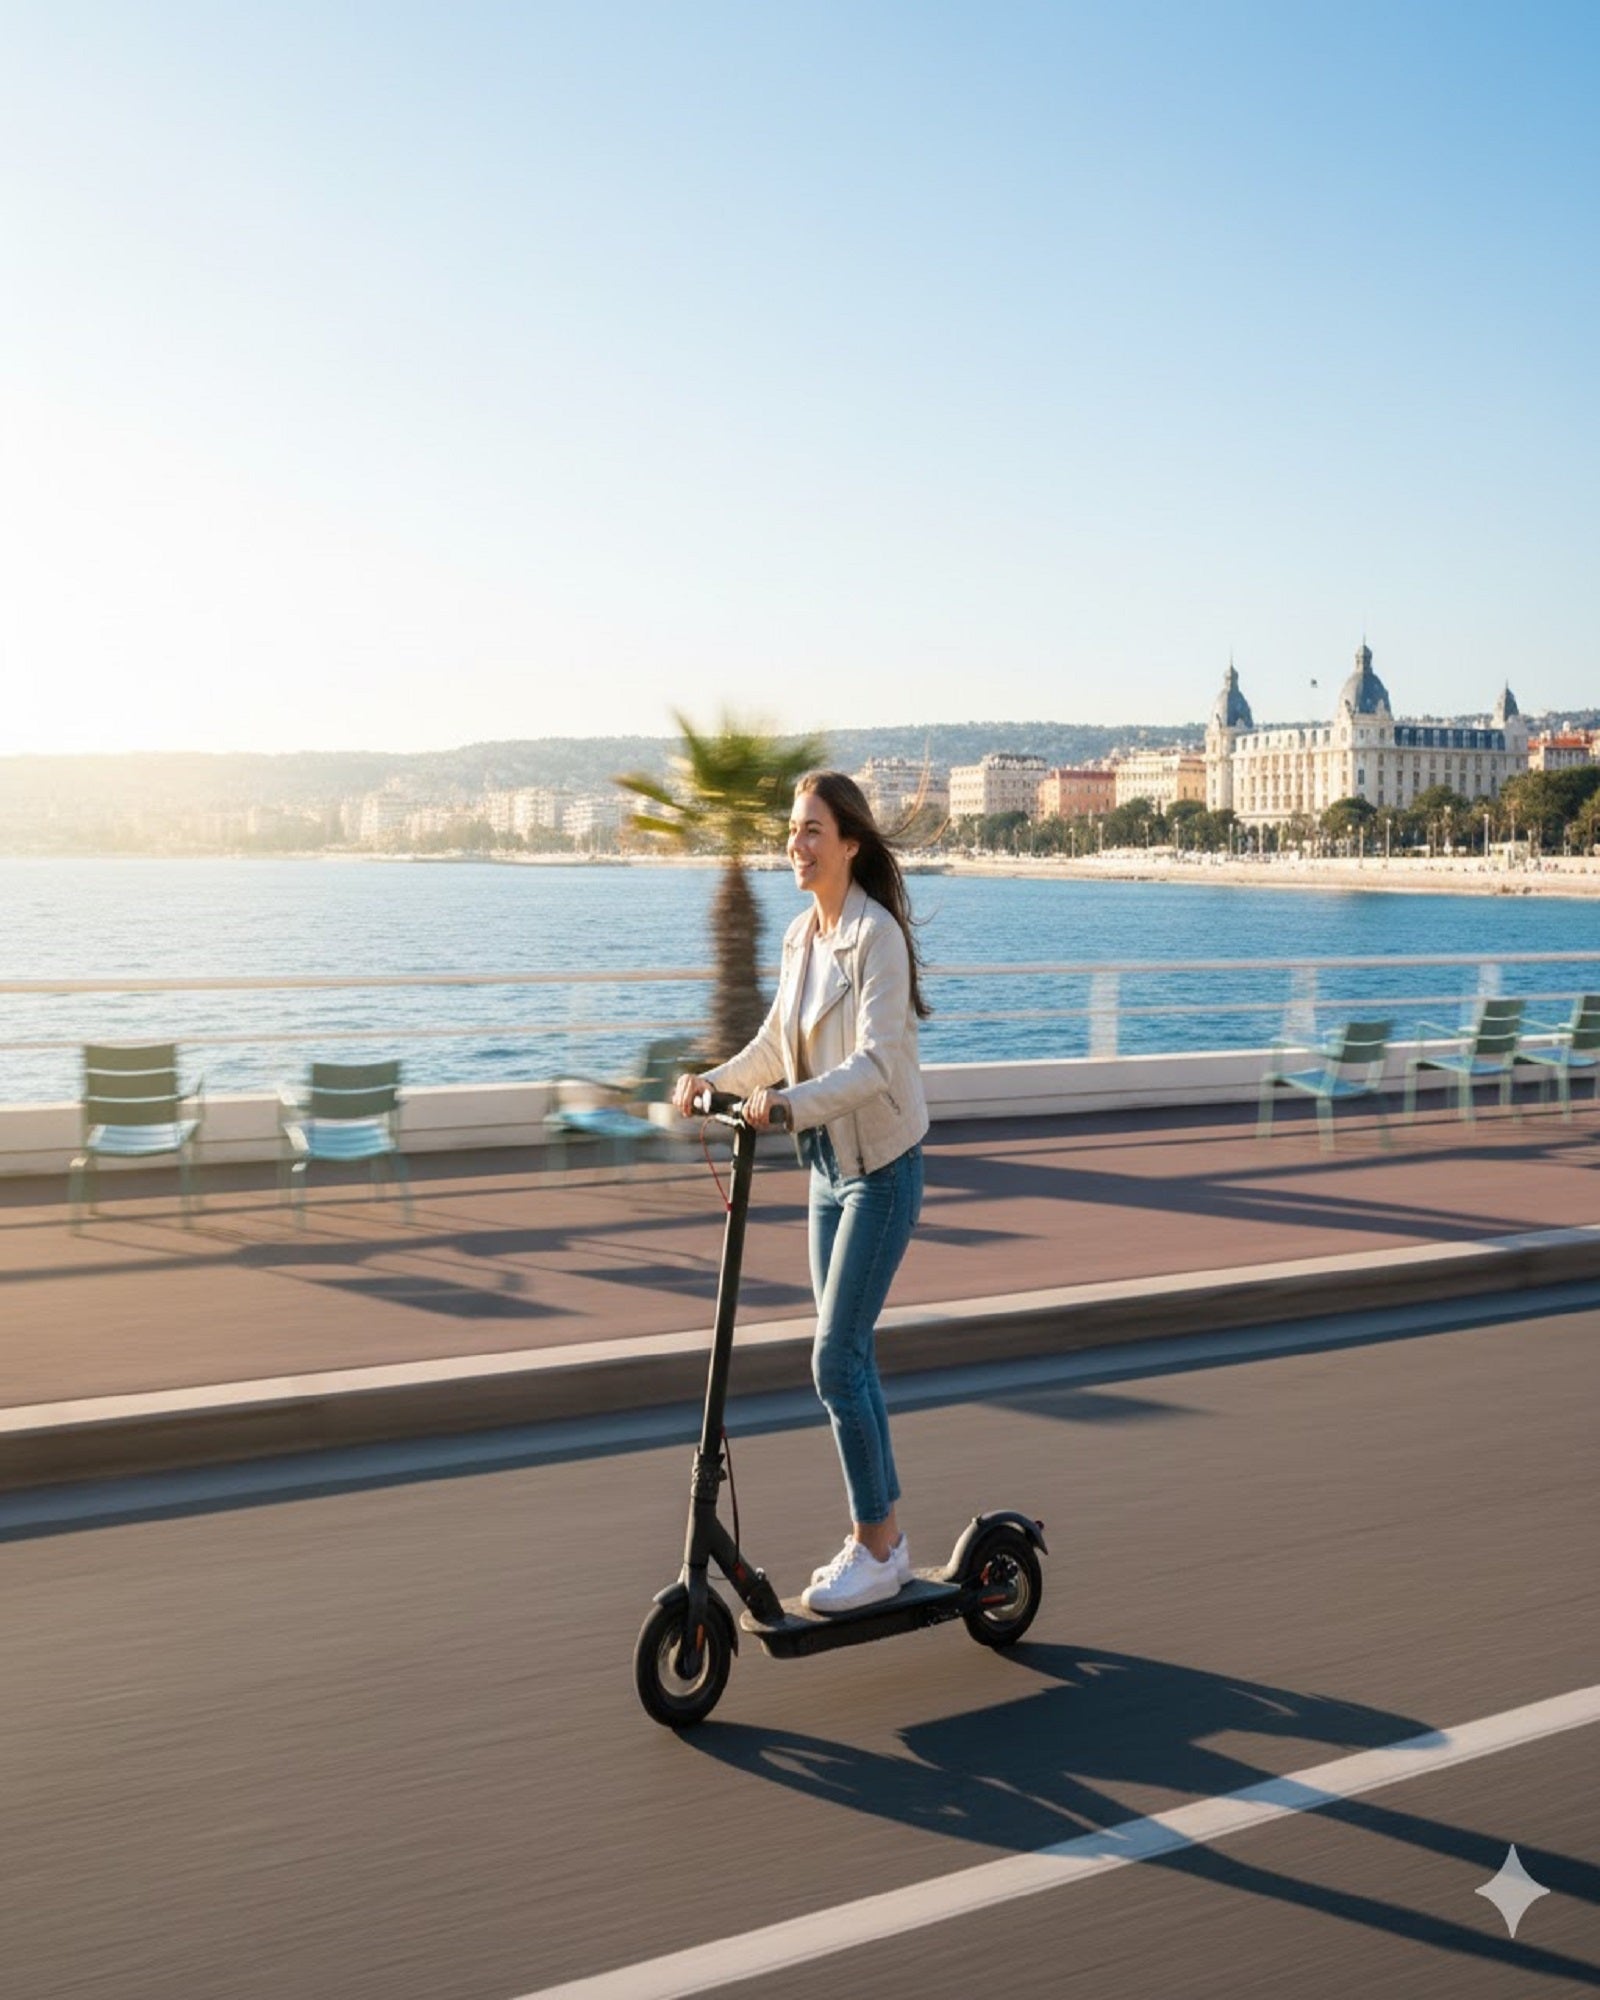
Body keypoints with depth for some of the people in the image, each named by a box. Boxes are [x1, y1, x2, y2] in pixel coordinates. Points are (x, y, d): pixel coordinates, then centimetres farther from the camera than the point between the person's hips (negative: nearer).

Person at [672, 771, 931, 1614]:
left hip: (881, 1170, -8)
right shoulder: (800, 935, 6)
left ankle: (878, 1547, 8)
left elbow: (876, 1062, -26)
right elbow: (776, 1043, 14)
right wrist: (716, 1081, 0)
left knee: (835, 1360, -7)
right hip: (829, 1165, 8)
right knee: (849, 1356, 13)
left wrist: (791, 1102, -37)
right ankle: (879, 1536, 25)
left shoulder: (876, 935, -18)